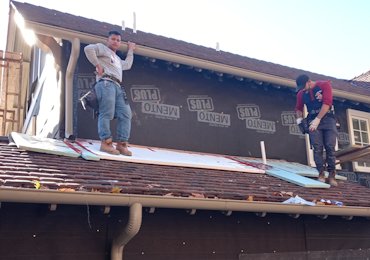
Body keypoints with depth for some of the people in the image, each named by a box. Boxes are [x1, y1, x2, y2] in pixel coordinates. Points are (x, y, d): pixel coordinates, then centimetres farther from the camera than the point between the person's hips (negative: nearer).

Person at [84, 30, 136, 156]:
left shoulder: (117, 59, 38)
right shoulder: (103, 48, 13)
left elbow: (127, 65, 47)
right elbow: (88, 48, -4)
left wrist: (130, 50, 52)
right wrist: (97, 65, -7)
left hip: (117, 87, 8)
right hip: (106, 83, -8)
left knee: (126, 114, -5)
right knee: (107, 113, -18)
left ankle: (121, 143, -7)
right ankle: (106, 142, -21)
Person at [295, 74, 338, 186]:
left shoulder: (324, 85, -5)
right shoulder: (301, 93, 7)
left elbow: (327, 103, -13)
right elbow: (298, 108, 17)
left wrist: (317, 119, -18)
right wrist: (299, 118, -5)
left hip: (328, 119, -2)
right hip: (313, 121, 2)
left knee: (330, 147, -8)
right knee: (317, 148, -9)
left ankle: (332, 175, -8)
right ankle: (321, 173, -9)